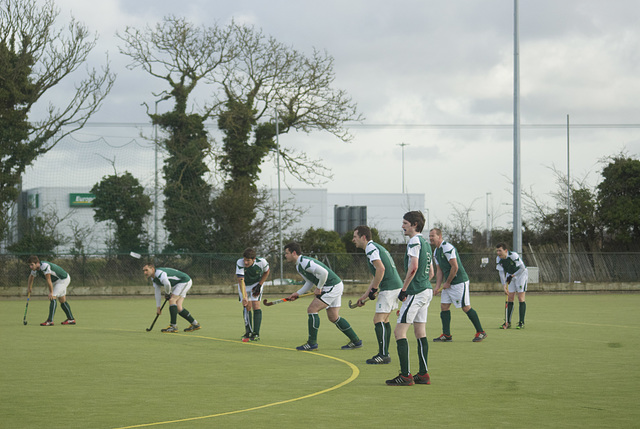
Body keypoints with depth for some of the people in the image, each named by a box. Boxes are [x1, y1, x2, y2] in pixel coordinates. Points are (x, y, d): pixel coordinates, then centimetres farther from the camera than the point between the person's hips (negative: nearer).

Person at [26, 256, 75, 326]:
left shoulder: (44, 266, -34)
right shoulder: (35, 268, -4)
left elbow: (48, 280, -29)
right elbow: (31, 276, 18)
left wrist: (51, 292, -21)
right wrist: (29, 288, 27)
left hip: (63, 279, -10)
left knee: (53, 298, -20)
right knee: (62, 301, 17)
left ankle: (50, 321, -25)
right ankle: (71, 319, 27)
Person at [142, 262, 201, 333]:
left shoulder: (159, 273, -29)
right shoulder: (154, 278, 5)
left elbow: (167, 284, -46)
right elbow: (157, 293, 13)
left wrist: (167, 293, -24)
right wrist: (158, 307, 12)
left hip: (185, 280, -10)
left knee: (172, 300, -20)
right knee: (178, 307, 4)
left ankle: (173, 326, -20)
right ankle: (195, 324, 15)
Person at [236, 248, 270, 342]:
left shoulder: (262, 262, -29)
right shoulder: (240, 263, -33)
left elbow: (266, 272, -6)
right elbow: (241, 281, -37)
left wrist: (259, 285, -11)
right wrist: (244, 297, -46)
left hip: (256, 283, -1)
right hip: (244, 285, 1)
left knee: (255, 305, -14)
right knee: (246, 307, -2)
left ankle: (256, 334, -12)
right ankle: (248, 332, 13)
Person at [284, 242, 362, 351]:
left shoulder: (305, 262, -19)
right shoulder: (299, 266, 14)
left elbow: (324, 272, -30)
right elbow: (310, 283, 24)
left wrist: (319, 288, -18)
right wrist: (298, 293, 13)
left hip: (332, 286, -11)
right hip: (336, 286, 11)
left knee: (312, 309, -12)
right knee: (333, 317, 13)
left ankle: (312, 343, -8)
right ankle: (356, 341, 18)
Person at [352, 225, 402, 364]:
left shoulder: (371, 248, -10)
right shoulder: (375, 247, 22)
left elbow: (381, 269, -23)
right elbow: (376, 276, 26)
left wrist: (373, 289, -14)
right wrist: (364, 296, 27)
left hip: (389, 288, -10)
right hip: (396, 285, 10)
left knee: (378, 320, -10)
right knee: (384, 320, 15)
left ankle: (383, 355, -12)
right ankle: (384, 353, 17)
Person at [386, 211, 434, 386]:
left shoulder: (414, 241, -11)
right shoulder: (425, 243, 18)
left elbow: (413, 267, -22)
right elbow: (431, 272, 22)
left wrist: (404, 289, -17)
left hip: (415, 292, -10)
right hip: (426, 290, 10)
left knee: (399, 331, -9)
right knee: (420, 332, 12)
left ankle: (406, 375, -13)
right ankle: (423, 374, 12)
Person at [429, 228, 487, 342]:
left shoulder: (447, 248, -18)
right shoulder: (436, 252, 13)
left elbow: (455, 267, -21)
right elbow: (439, 270, 15)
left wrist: (447, 283, -13)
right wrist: (437, 287, 4)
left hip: (459, 282, -9)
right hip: (448, 284, 9)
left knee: (466, 307, -6)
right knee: (444, 306, 3)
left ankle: (480, 332, 3)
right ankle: (446, 335, 6)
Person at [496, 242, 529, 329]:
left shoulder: (513, 255, -29)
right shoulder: (498, 259, -11)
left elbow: (522, 268, -24)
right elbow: (501, 272, -7)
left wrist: (512, 276, -25)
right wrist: (504, 285, -16)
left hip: (521, 274, -6)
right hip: (510, 277, 6)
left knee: (520, 298, -11)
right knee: (510, 298, 2)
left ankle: (521, 323, -9)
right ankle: (508, 322, 6)